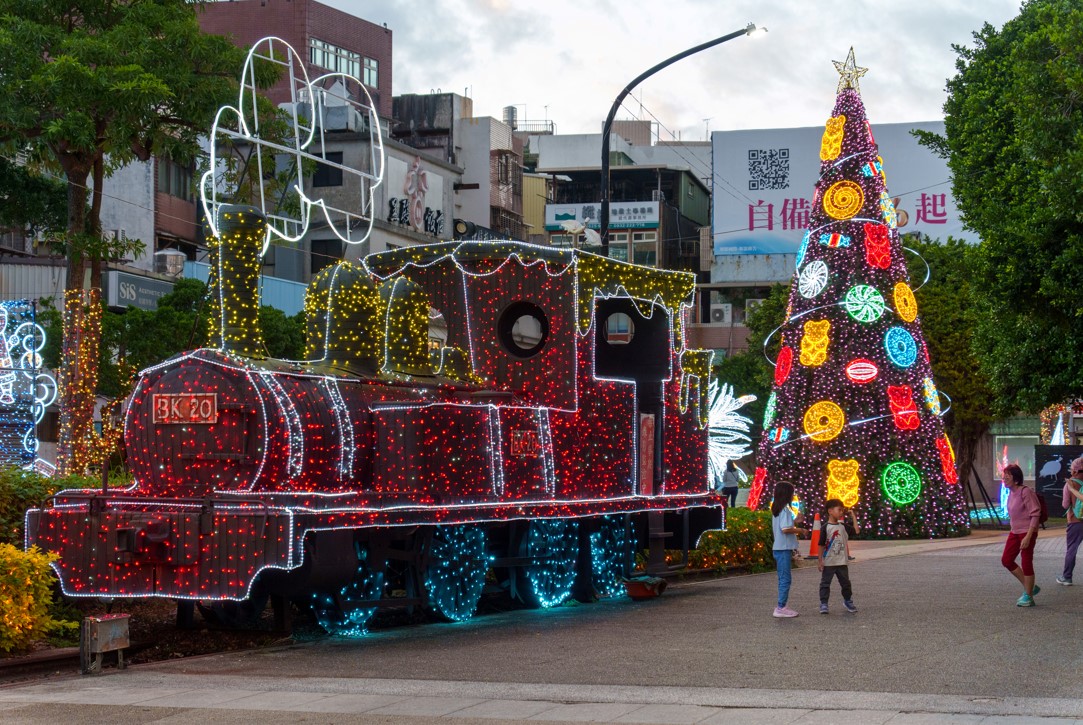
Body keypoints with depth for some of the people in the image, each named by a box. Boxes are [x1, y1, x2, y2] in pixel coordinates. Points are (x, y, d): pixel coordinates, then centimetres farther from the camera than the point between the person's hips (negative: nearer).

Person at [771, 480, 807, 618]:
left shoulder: (776, 509, 14)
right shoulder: (785, 509, -15)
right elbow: (785, 529, -25)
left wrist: (795, 522, 16)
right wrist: (800, 530, -13)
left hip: (779, 548, 10)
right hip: (784, 549, -10)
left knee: (783, 579, 14)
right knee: (785, 579, -6)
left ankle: (782, 607, 17)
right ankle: (781, 608, -6)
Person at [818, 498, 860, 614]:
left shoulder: (843, 526, 5)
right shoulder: (825, 528, -9)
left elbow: (857, 531, -2)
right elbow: (822, 545, -8)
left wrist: (853, 517, 0)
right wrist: (820, 560, -9)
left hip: (842, 562, 4)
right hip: (828, 563, -4)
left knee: (846, 583, 13)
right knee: (825, 583, 1)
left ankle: (848, 601, 28)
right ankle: (823, 604, 7)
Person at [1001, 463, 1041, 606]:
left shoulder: (1025, 492, -17)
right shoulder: (1011, 493, 9)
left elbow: (1035, 514, -19)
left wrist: (1028, 536, -23)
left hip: (1027, 531, -9)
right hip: (1015, 532, 9)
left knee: (1026, 563, -3)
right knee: (1006, 560, 7)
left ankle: (1028, 597, 9)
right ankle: (1029, 587, 20)